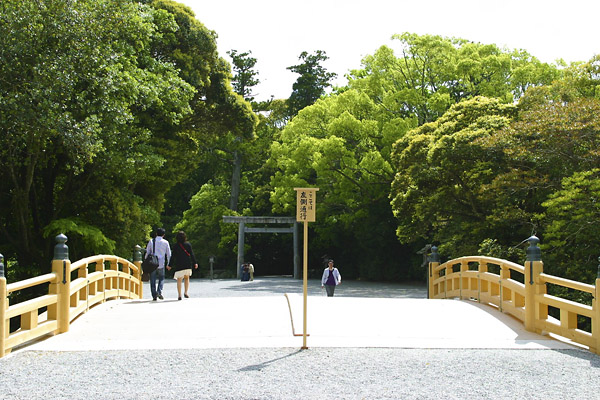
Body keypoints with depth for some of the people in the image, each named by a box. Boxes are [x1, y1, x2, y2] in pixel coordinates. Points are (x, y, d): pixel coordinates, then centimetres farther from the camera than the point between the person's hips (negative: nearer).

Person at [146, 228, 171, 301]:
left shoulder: (151, 241, 3)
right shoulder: (165, 242, 3)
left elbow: (147, 252, 4)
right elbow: (168, 254, 8)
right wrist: (169, 264, 19)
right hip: (161, 263, 0)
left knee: (153, 280, 7)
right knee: (161, 278, 16)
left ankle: (154, 296, 2)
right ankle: (159, 292, -6)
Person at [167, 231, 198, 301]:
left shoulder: (176, 246, -3)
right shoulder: (188, 244, 0)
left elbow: (173, 257, -2)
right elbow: (192, 254, 0)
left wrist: (170, 265, 7)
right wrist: (195, 263, 6)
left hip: (179, 265, -2)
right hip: (188, 265, 2)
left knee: (179, 280, 2)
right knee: (187, 278, 19)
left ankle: (179, 295, -4)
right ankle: (186, 292, 10)